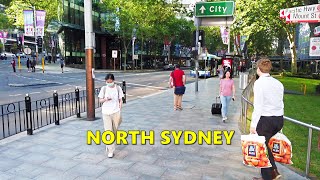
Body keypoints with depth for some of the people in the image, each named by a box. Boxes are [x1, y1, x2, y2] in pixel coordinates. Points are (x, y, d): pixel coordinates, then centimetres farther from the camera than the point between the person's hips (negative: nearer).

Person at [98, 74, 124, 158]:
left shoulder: (118, 88, -1)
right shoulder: (104, 88, -1)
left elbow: (120, 100, 4)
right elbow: (100, 100, 4)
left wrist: (119, 111, -3)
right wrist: (105, 99, -18)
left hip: (116, 112, 1)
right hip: (106, 113, -1)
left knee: (114, 130, 12)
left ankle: (109, 145, 37)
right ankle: (110, 151, 2)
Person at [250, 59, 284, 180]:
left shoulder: (259, 83, -13)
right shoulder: (278, 83, 7)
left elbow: (258, 106, -17)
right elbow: (281, 103, 9)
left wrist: (253, 124, -13)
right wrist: (278, 119, 16)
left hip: (265, 119, -7)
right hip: (279, 119, 7)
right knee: (264, 144, 24)